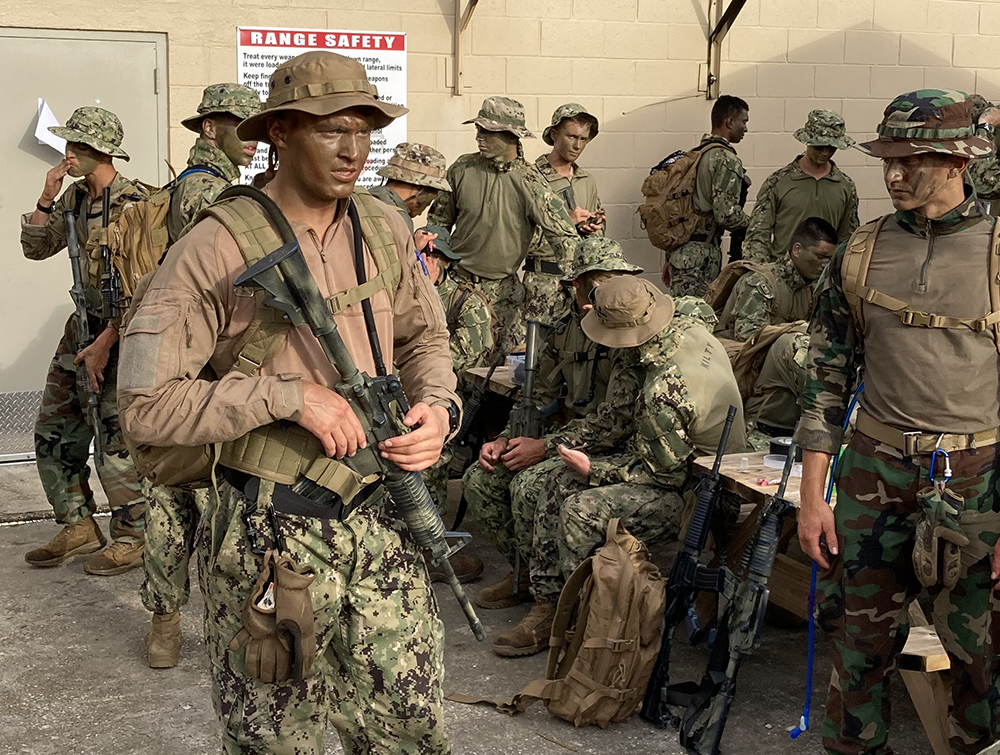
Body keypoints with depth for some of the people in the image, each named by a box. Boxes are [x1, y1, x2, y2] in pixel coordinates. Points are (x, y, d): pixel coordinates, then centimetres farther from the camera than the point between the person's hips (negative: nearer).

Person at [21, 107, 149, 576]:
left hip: (120, 330, -9)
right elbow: (36, 248, 13)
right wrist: (46, 199, -2)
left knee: (116, 437, -4)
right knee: (54, 432, 12)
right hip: (84, 323, 9)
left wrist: (105, 342, -20)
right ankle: (78, 527, 24)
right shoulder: (75, 197, 8)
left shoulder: (132, 204, -18)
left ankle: (133, 539, 10)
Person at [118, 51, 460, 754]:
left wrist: (438, 408, -4)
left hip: (380, 521, 4)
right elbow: (146, 405, -17)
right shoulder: (217, 248, -15)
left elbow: (424, 336, 18)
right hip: (270, 538, -4)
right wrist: (290, 393, -22)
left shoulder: (385, 228, 3)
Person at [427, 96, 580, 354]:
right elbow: (439, 220, 10)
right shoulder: (462, 168, -3)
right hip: (457, 280, 1)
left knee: (511, 354, -2)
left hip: (504, 287, -1)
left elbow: (564, 236, -11)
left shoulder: (529, 181, -11)